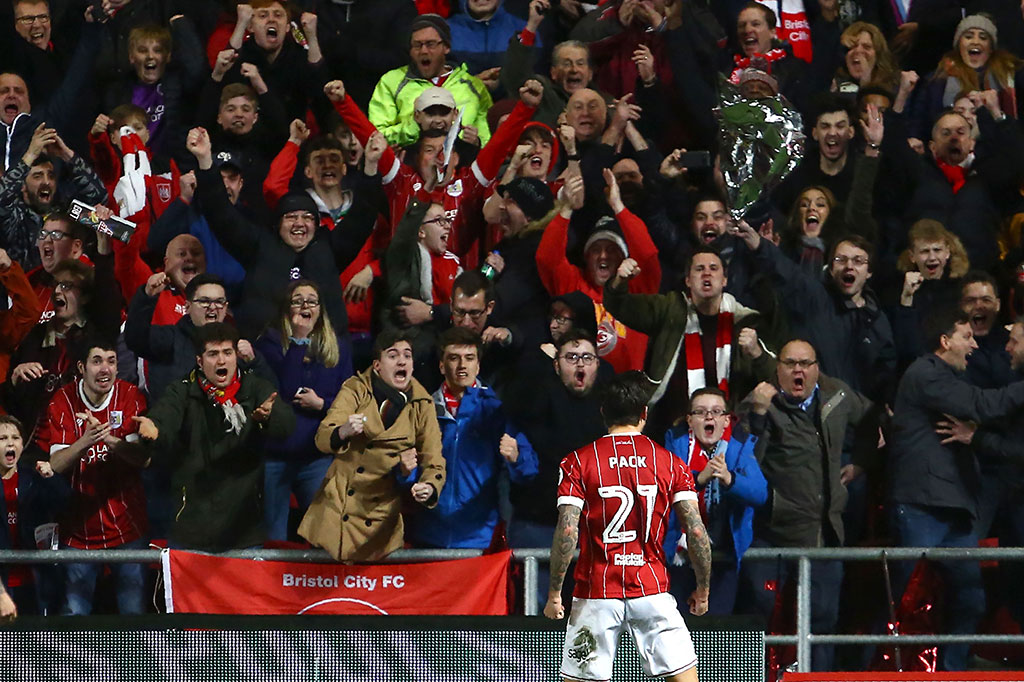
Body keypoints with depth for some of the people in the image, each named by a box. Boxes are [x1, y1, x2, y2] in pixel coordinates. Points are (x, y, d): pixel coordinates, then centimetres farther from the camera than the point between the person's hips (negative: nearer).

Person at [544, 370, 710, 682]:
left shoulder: (578, 462, -2)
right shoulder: (671, 463, 2)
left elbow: (567, 533, -11)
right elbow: (697, 532, -4)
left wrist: (554, 592, -3)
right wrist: (703, 590, 8)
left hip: (595, 594, 0)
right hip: (653, 591, 0)